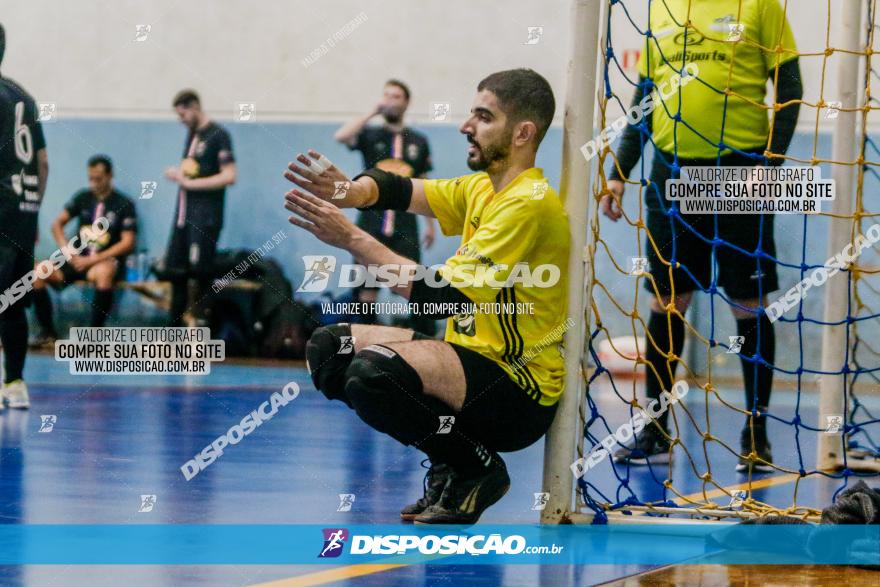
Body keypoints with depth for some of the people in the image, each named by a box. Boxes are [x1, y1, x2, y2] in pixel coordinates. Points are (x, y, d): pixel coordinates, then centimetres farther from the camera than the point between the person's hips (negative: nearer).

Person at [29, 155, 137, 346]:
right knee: (38, 271, -18)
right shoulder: (83, 198, 10)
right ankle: (48, 331, -6)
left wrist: (94, 260, -15)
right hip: (79, 260, 5)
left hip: (107, 261, -5)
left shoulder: (124, 204, -2)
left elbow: (128, 243, -8)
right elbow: (57, 224, 12)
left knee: (103, 272, -42)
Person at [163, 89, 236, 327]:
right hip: (184, 214, 8)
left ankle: (201, 321, -3)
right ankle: (175, 327, 17)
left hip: (205, 216, -8)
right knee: (176, 271, 9)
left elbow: (229, 176, -17)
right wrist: (177, 174, 7)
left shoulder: (218, 135, -9)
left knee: (199, 272, -9)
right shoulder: (191, 134, 16)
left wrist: (190, 182, -16)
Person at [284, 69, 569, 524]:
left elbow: (443, 297, -25)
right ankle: (449, 466, 11)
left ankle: (479, 469, -6)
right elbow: (399, 189, 6)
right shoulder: (481, 188, 12)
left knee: (375, 370, -32)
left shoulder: (530, 204, -20)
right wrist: (345, 191, -18)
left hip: (521, 391, -10)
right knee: (329, 347, 7)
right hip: (474, 355, 10)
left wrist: (352, 238, -23)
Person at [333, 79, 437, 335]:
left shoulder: (418, 141, 9)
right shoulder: (370, 135, 4)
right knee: (367, 286, 4)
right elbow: (341, 137, -17)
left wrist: (430, 224, 10)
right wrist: (372, 113, -13)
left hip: (405, 225, 0)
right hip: (372, 221, 0)